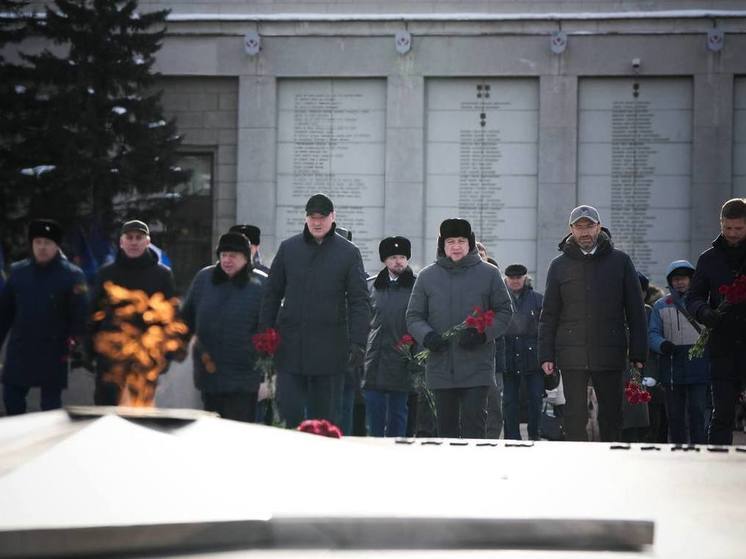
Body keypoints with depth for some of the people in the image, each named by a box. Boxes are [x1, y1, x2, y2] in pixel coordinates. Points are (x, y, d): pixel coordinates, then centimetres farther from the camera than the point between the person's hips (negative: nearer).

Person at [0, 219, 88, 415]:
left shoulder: (72, 275, -6)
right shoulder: (18, 271, 5)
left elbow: (80, 313, -9)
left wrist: (75, 343, -15)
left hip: (53, 353, -4)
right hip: (19, 350, 4)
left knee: (51, 403, 4)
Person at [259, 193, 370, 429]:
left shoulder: (349, 253, 2)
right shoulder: (288, 248, 7)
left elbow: (359, 302, -1)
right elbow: (272, 295, 11)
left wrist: (358, 342, -10)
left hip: (330, 347, -1)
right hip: (290, 346, 1)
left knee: (324, 414, 5)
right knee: (289, 409, -4)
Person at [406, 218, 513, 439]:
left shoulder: (489, 274, 4)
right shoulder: (427, 276, 8)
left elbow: (504, 312, 5)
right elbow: (413, 316, 10)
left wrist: (482, 333, -12)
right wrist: (427, 336, -11)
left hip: (476, 368, -2)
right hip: (440, 367, 2)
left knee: (474, 421, -9)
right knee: (446, 425, 8)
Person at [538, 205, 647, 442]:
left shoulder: (619, 261, 6)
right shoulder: (559, 265, 8)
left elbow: (635, 311, 5)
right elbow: (548, 315, 10)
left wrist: (638, 354, -1)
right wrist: (546, 355, 1)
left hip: (610, 355, 0)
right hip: (572, 356, 0)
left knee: (611, 416, 4)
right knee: (575, 416, 0)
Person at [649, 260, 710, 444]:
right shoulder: (661, 306, 11)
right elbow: (652, 334, 4)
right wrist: (662, 345, -17)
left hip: (699, 367, -2)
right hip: (672, 367, 2)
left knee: (697, 412, -10)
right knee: (675, 415, 6)